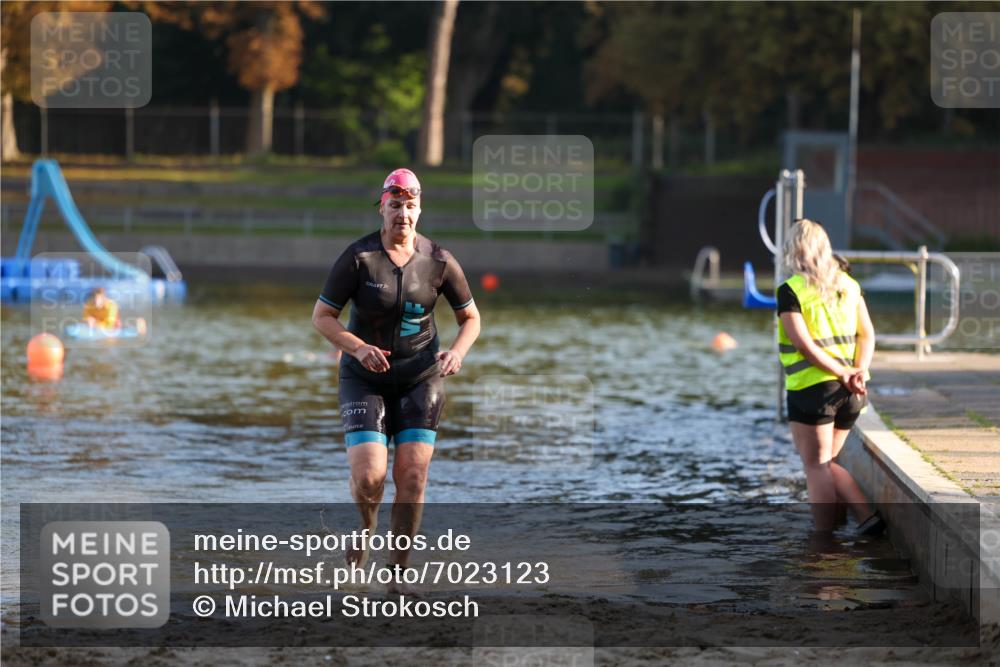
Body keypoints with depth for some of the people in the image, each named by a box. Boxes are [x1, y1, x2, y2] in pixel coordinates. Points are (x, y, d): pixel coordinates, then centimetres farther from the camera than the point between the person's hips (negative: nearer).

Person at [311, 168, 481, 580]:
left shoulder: (439, 262, -6)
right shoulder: (358, 258, -12)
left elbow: (470, 317, 6)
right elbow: (321, 316, -8)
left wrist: (458, 352, -15)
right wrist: (358, 348, -25)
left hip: (421, 378, 2)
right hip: (365, 377, -1)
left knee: (412, 475, -7)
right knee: (368, 475, -15)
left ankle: (399, 571, 5)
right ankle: (364, 528, 19)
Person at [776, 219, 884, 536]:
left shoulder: (791, 290, -8)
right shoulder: (848, 285, 12)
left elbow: (804, 344, -17)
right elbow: (867, 334, 6)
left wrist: (844, 374, -14)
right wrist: (858, 372, -6)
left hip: (811, 388, -6)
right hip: (848, 392, 6)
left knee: (816, 466, 1)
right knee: (828, 462, 18)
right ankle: (867, 516, 4)